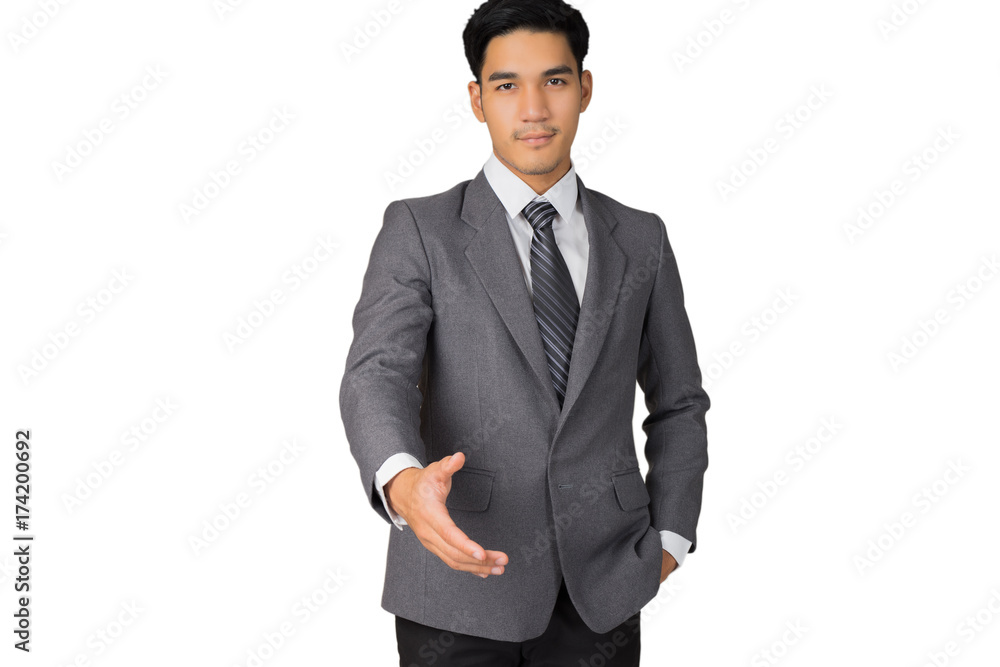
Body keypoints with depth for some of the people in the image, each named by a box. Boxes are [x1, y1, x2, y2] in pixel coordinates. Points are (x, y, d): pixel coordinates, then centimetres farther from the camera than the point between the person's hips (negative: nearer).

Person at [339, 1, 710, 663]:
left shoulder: (640, 240, 7)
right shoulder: (420, 230, -2)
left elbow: (678, 401, 16)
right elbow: (377, 375, -16)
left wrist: (669, 536, 7)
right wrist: (402, 481, -36)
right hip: (460, 582, -2)